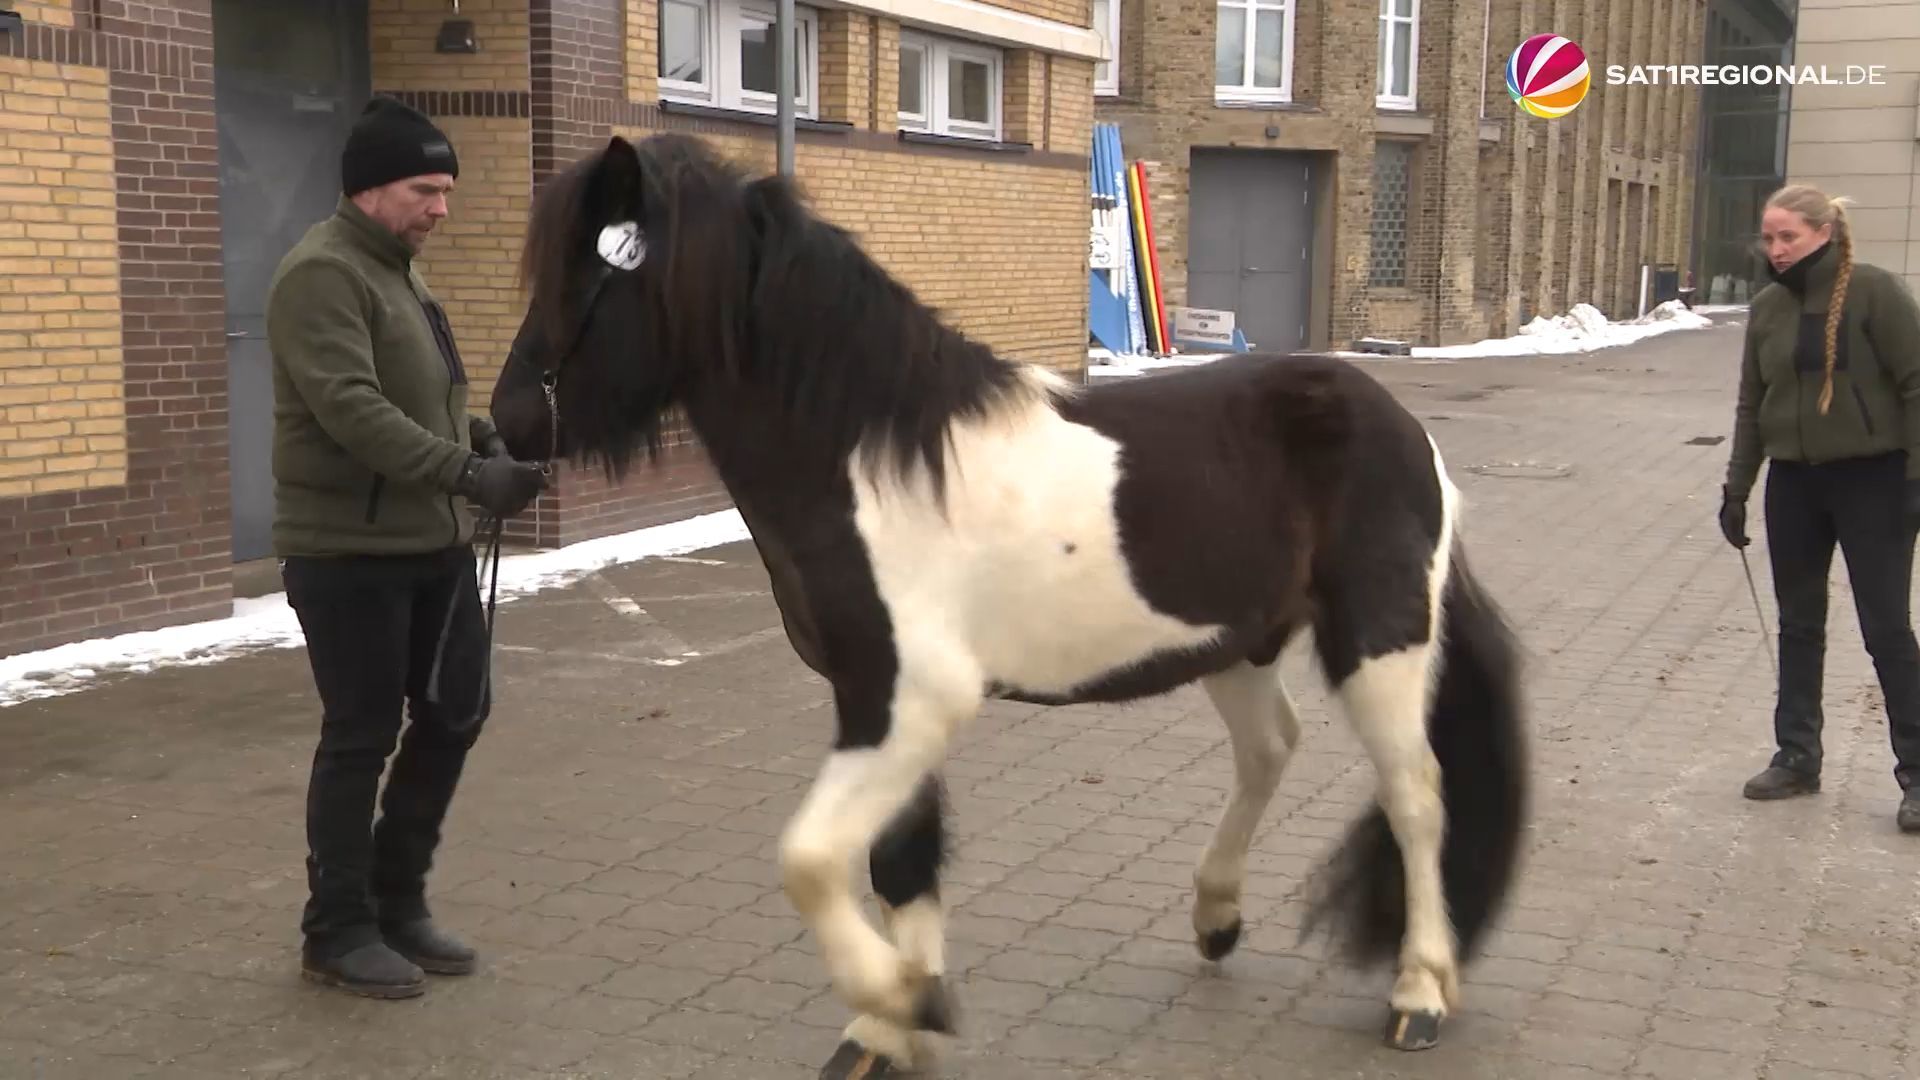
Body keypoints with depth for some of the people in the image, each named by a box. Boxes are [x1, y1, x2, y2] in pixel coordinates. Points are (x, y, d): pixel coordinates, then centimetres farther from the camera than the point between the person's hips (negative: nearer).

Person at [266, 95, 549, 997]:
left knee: (456, 712, 13)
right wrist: (467, 472, -32)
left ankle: (397, 900, 28)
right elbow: (352, 409, -26)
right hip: (349, 552, -9)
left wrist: (488, 438, 4)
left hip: (434, 544, 9)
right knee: (361, 738, 0)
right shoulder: (323, 275, -15)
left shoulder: (397, 270, 16)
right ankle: (338, 930, 16)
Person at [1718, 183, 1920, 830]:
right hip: (1794, 483, 6)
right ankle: (1797, 758, 23)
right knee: (1798, 627, 12)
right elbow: (1751, 406, 12)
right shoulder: (1768, 308, 6)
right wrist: (1736, 488, 11)